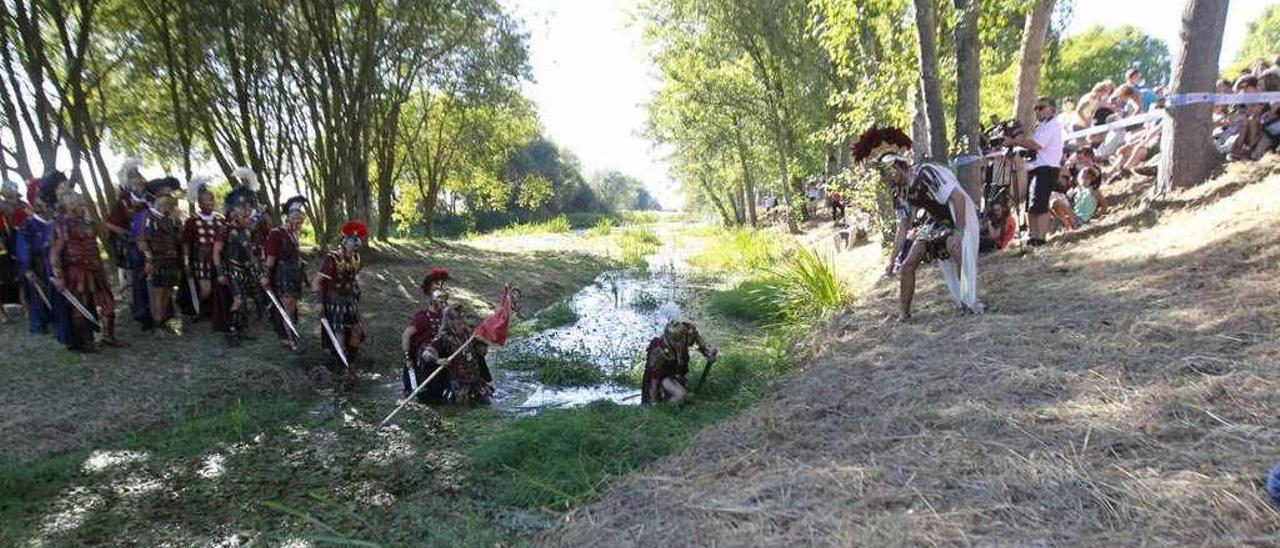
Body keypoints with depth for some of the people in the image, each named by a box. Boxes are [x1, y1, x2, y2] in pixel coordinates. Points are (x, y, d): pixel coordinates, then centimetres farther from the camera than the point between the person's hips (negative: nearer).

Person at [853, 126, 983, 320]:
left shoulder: (925, 173, -28)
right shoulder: (901, 192, -4)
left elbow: (959, 198, -30)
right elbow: (902, 228, 2)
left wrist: (959, 232, -30)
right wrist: (892, 260, 1)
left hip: (960, 216, -7)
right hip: (935, 222, 7)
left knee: (957, 248, -35)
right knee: (907, 264, -3)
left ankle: (970, 300, -15)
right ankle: (903, 313, 8)